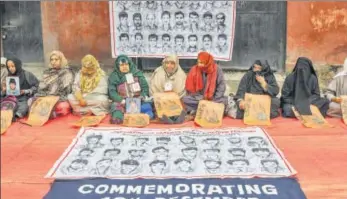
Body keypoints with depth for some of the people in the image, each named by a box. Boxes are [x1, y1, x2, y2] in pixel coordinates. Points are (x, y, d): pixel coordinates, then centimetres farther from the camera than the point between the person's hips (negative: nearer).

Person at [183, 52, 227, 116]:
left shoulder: (217, 70, -7)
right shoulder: (194, 70, -5)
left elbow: (221, 86, -8)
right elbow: (190, 88, -4)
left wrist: (214, 100, -17)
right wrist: (200, 99, -15)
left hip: (213, 99, 0)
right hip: (198, 99, 1)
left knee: (223, 100, -30)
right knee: (185, 99, -25)